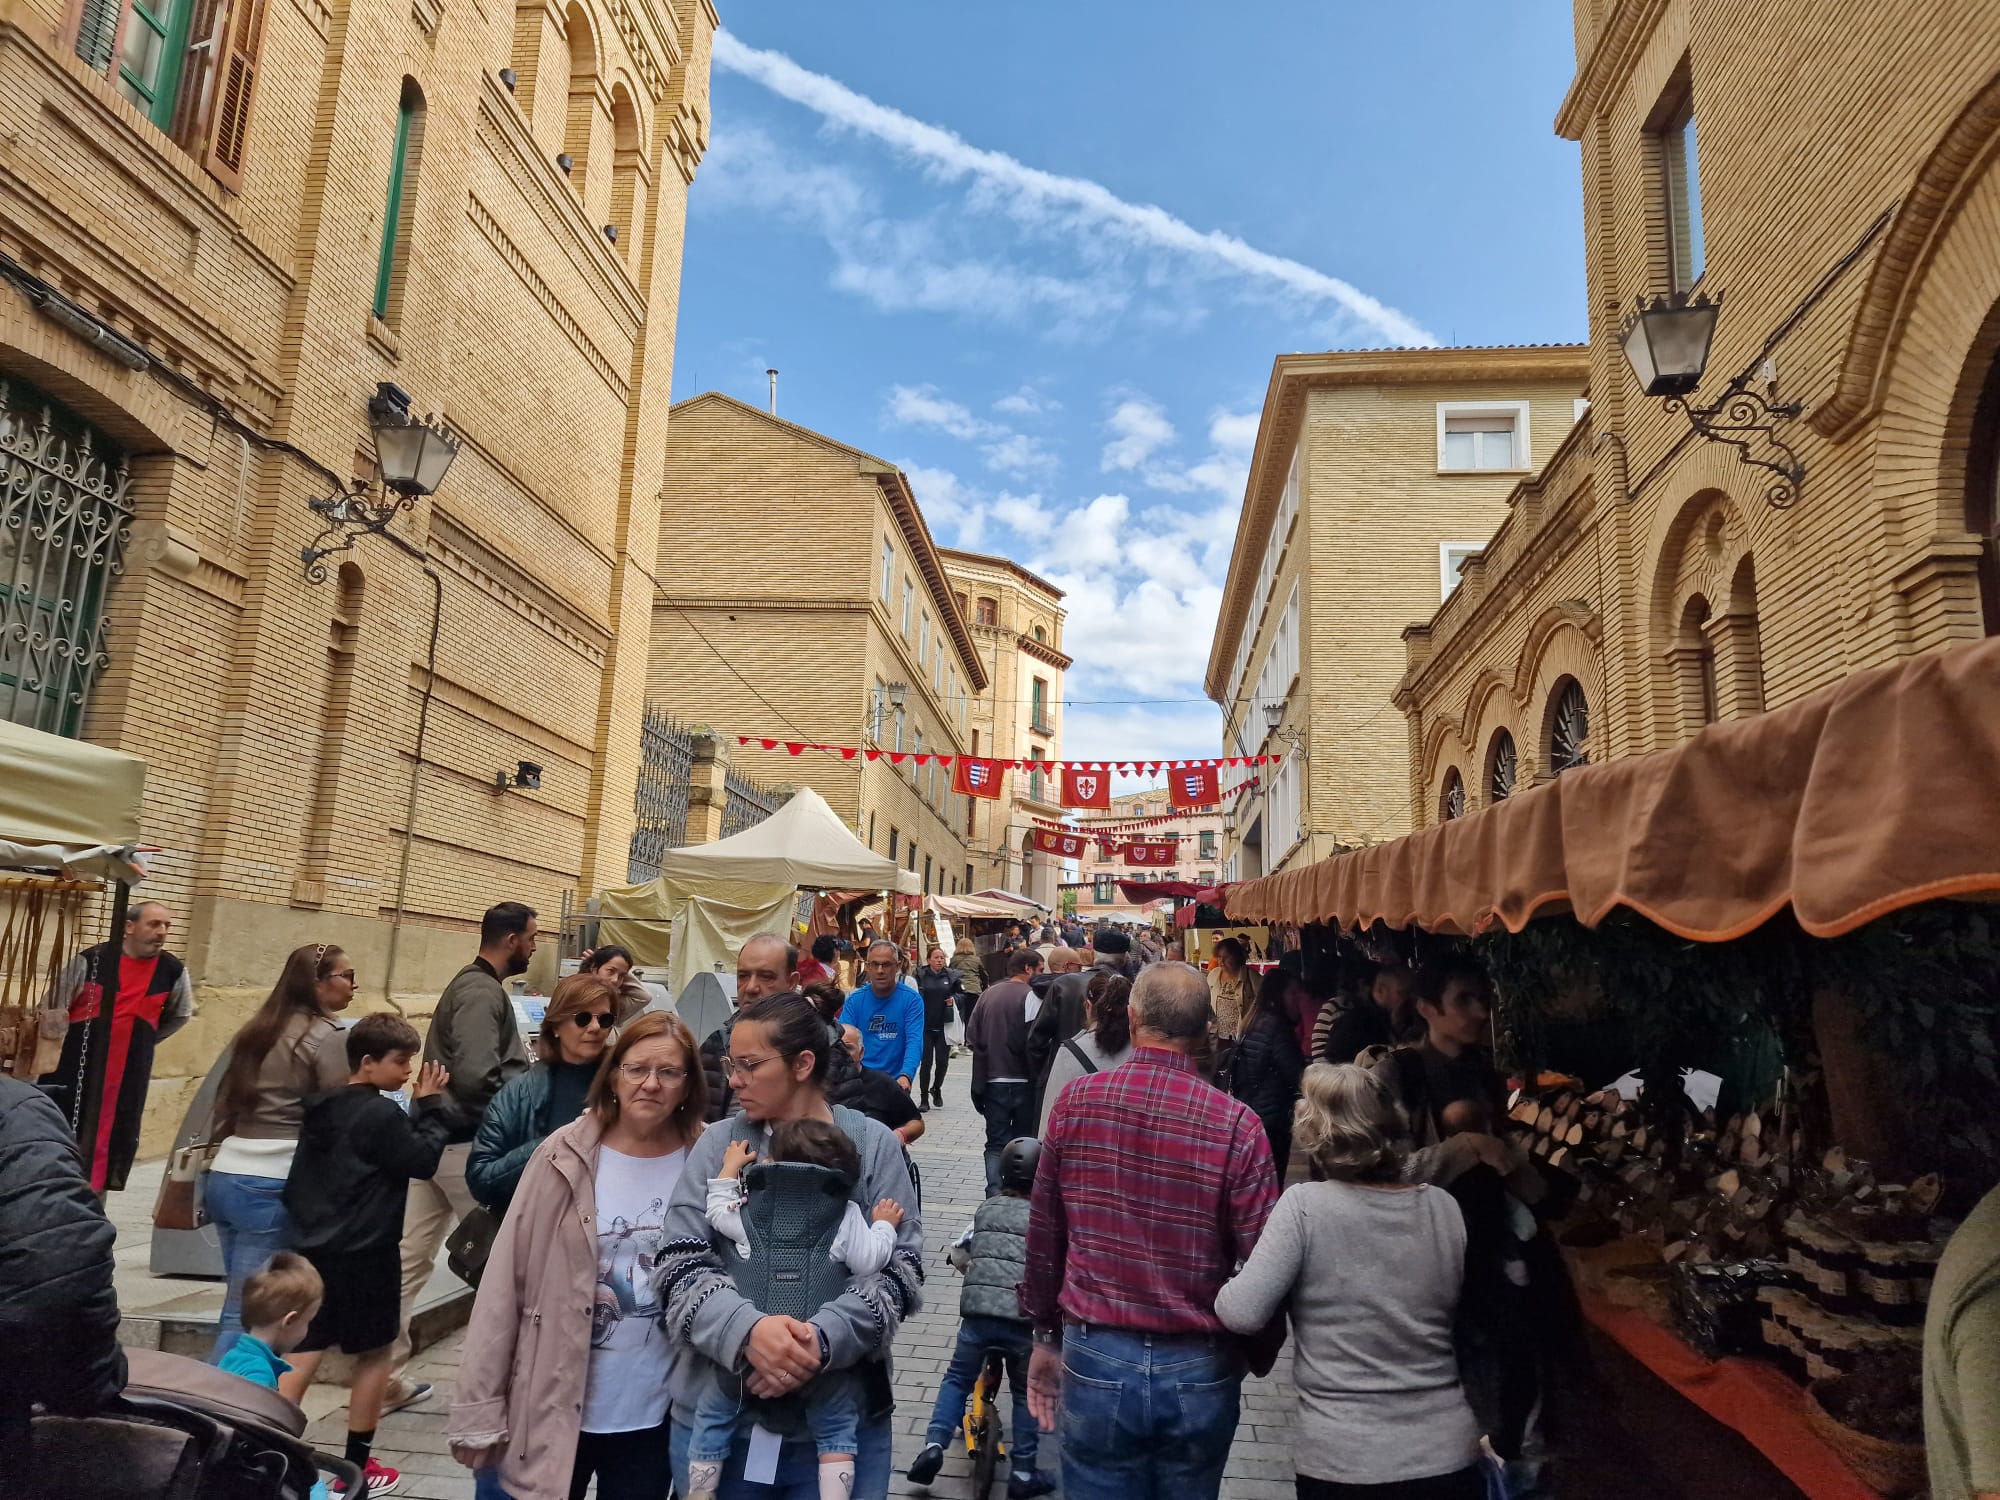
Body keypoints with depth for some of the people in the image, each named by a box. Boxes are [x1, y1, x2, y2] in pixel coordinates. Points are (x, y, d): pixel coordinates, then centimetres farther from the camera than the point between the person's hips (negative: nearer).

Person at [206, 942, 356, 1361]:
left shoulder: (256, 1030, 15)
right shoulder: (324, 1037, -8)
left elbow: (224, 1106, 18)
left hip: (225, 1177, 8)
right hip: (271, 1186, -8)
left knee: (241, 1307, 13)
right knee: (248, 1315, -3)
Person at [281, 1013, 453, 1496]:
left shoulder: (323, 1108, 7)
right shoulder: (382, 1113, -18)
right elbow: (423, 1160, -13)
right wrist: (431, 1105, -7)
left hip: (316, 1250, 7)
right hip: (365, 1255, -7)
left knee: (304, 1354, 11)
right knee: (374, 1355, 8)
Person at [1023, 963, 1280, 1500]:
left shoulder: (1076, 1101, -6)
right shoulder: (1236, 1124, -13)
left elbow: (1043, 1233, 3)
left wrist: (1046, 1335, 16)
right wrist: (1257, 1354, 9)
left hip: (1094, 1360, 1)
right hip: (1200, 1372, 0)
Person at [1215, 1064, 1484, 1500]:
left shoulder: (1304, 1204, -16)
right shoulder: (1444, 1207, -2)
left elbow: (1242, 1314, -18)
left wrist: (1226, 1283, 2)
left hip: (1341, 1462, -3)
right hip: (1448, 1455, 4)